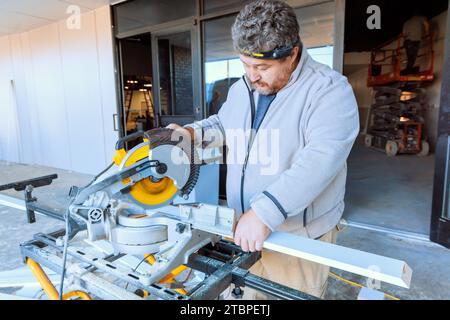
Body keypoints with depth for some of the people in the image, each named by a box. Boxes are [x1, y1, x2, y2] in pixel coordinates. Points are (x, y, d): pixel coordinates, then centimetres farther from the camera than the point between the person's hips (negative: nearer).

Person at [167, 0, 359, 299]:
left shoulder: (329, 90, -18)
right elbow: (223, 124, 23)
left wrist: (264, 212, -38)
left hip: (300, 238, -5)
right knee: (248, 294, 22)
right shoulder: (241, 89, 5)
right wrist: (193, 132, 2)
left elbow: (320, 159, -31)